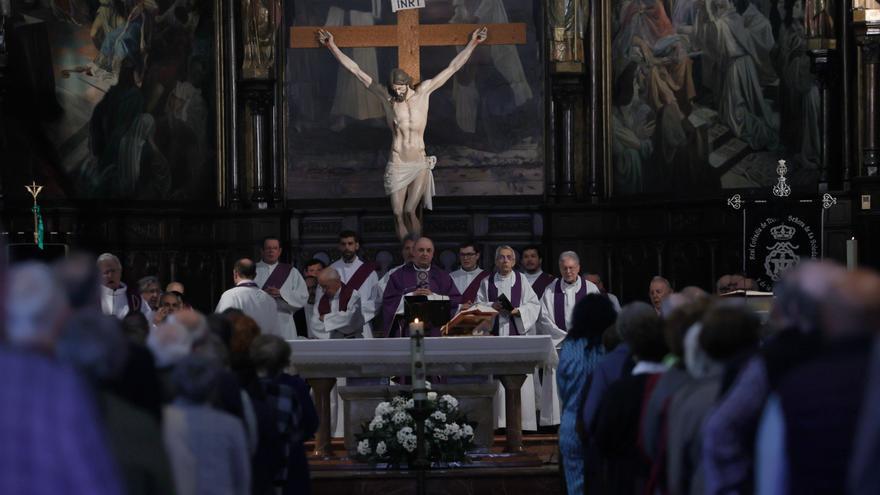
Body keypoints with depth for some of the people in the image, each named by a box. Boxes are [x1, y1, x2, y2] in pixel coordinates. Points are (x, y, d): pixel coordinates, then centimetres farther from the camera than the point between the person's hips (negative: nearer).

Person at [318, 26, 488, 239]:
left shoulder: (423, 91, 2)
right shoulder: (386, 97, 1)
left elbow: (452, 68, 5)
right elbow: (356, 70, 3)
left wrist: (473, 43, 5)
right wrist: (332, 46, 3)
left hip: (420, 164, -1)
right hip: (396, 164, 1)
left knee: (410, 212, -12)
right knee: (398, 214, -1)